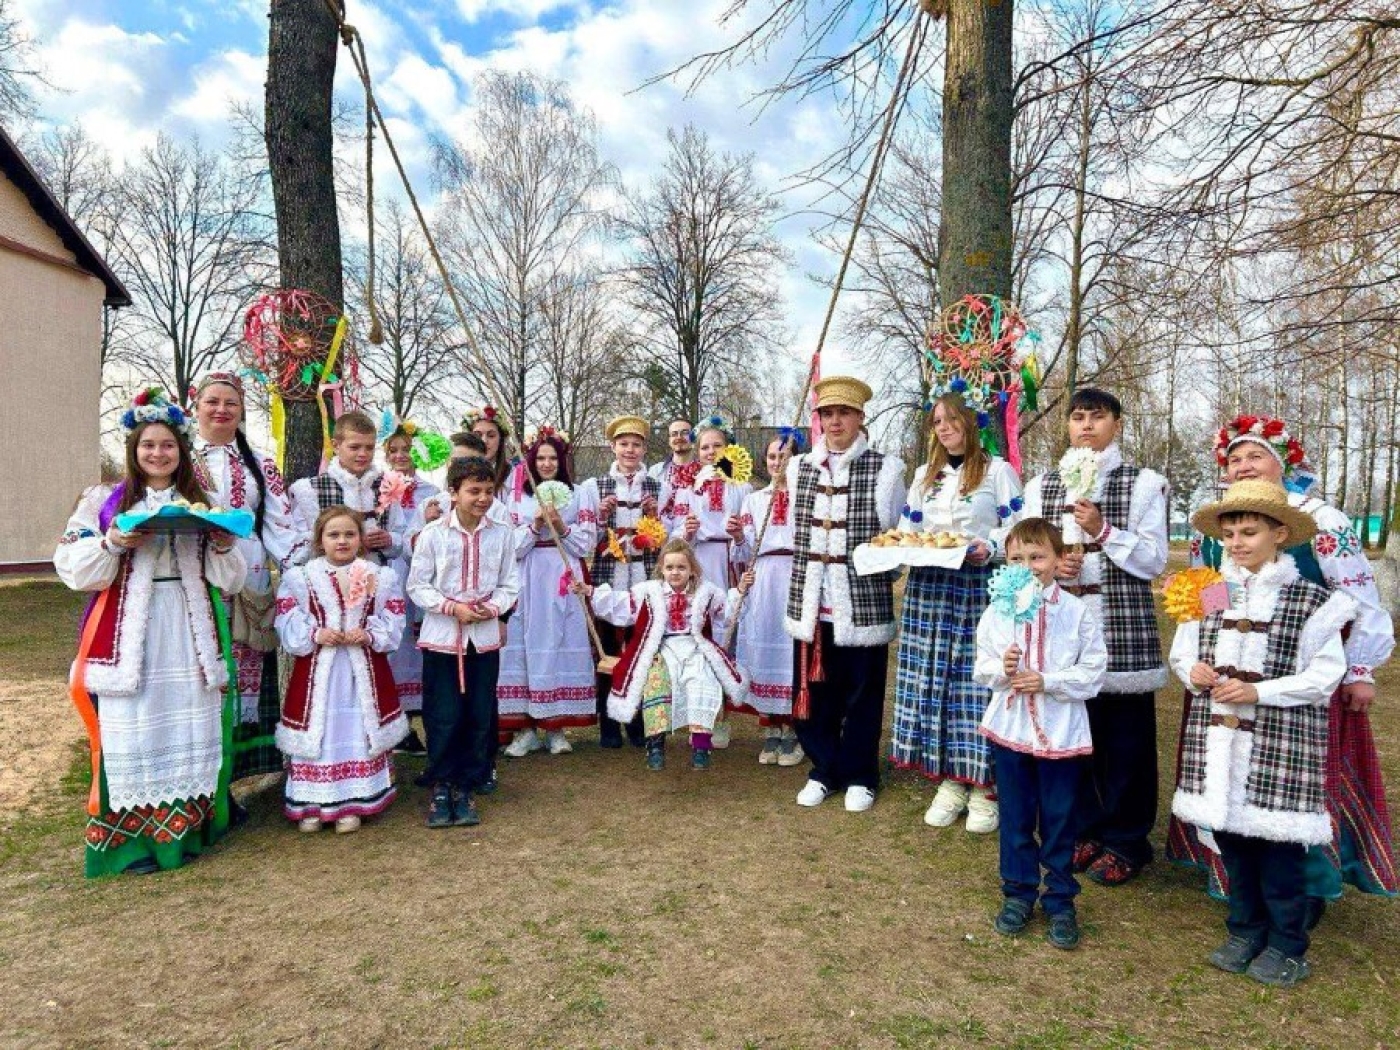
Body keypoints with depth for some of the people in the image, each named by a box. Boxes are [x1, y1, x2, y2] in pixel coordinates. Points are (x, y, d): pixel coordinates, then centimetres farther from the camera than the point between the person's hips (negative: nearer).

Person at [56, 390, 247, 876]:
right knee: (133, 730, 0)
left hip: (188, 633, 3)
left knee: (191, 728, 6)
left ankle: (184, 827, 19)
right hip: (129, 635, -3)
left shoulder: (200, 504, 12)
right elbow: (72, 568, -3)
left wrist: (224, 547, -8)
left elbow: (229, 580, 11)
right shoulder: (104, 500, 4)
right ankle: (131, 836, 13)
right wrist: (114, 543, -18)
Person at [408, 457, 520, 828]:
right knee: (443, 717, 1)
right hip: (442, 636, -2)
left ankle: (464, 789, 21)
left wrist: (493, 607, -15)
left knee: (480, 717, 6)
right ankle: (441, 788, 18)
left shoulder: (502, 534, 0)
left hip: (485, 637, 2)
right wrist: (452, 608, -16)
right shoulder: (433, 534, -6)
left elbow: (510, 585, 4)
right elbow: (417, 586, -3)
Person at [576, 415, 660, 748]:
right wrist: (602, 517, -12)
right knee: (607, 648, 1)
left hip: (644, 577, 1)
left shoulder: (657, 487, 9)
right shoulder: (594, 486, 6)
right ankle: (608, 725, 13)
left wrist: (654, 515, -7)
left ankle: (638, 722, 17)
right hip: (607, 576, -1)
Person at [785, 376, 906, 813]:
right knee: (813, 691, 10)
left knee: (862, 694, 8)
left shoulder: (885, 469, -3)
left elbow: (896, 536, 4)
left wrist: (885, 558, -8)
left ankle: (859, 776, 27)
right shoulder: (799, 467, 10)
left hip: (863, 603, -3)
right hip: (811, 603, 3)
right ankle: (823, 769, 30)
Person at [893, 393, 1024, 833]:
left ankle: (983, 787, 6)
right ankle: (950, 782, 14)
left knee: (978, 678, -6)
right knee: (933, 680, 2)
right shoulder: (924, 476, 20)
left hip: (981, 586, -4)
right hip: (929, 588, 5)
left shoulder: (998, 471, 5)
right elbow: (909, 529, 20)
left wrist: (989, 548, -20)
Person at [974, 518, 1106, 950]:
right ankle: (1018, 891, 29)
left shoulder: (1077, 612, -7)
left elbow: (1092, 672, -7)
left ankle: (1060, 899, 26)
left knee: (1059, 819, 10)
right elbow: (981, 668, 4)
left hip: (1060, 731, -2)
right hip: (1009, 726, 2)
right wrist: (1001, 669, -17)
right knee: (1015, 816, 13)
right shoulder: (997, 611, -1)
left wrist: (1047, 681, -18)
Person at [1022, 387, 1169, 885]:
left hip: (1123, 627, -2)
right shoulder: (1042, 486, 10)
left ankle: (1125, 841, 20)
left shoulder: (1143, 484, 2)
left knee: (1125, 737, 4)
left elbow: (1154, 561, -3)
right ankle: (1082, 830, 26)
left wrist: (1101, 531, -15)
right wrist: (1053, 566, -10)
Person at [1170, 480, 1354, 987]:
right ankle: (1245, 931, 33)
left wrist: (1258, 690, -18)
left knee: (1278, 845, 5)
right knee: (1231, 838, 15)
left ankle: (1286, 944, 26)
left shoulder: (1312, 601, -8)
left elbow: (1324, 675, -9)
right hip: (1217, 738, 4)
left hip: (1279, 743, -4)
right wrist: (1192, 670, -9)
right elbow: (1182, 651, 13)